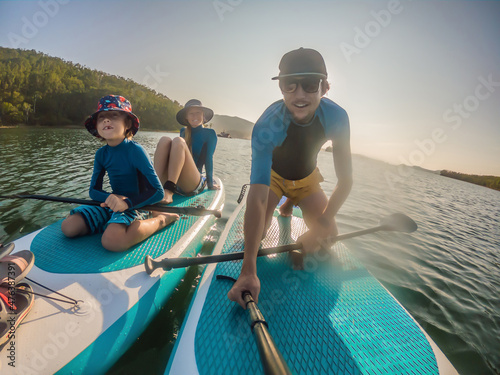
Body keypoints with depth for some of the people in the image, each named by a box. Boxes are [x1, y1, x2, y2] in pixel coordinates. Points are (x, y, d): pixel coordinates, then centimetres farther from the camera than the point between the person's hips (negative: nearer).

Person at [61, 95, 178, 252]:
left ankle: (160, 220, -10)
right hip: (113, 205, 6)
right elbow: (94, 191, 7)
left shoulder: (135, 150, -17)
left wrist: (127, 202, -30)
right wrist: (112, 198, -15)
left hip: (135, 206, -6)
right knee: (68, 227, -7)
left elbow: (158, 192, -20)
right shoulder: (101, 154, 3)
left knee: (112, 241, -31)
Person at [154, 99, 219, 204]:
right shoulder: (183, 132, 22)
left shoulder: (209, 133, 10)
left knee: (178, 141, -23)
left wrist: (210, 184, 5)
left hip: (194, 185, -4)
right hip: (173, 181, 4)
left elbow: (209, 159, 4)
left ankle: (168, 191, -39)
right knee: (164, 140, -16)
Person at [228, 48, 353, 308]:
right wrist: (248, 270, -49)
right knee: (255, 234, -14)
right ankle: (282, 203, 21)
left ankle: (289, 205, 26)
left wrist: (320, 227, -32)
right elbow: (257, 197, -45)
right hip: (273, 175, -2)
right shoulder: (266, 127, -37)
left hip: (307, 178, 3)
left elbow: (345, 181, -22)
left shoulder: (335, 117, -28)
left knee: (329, 240, -4)